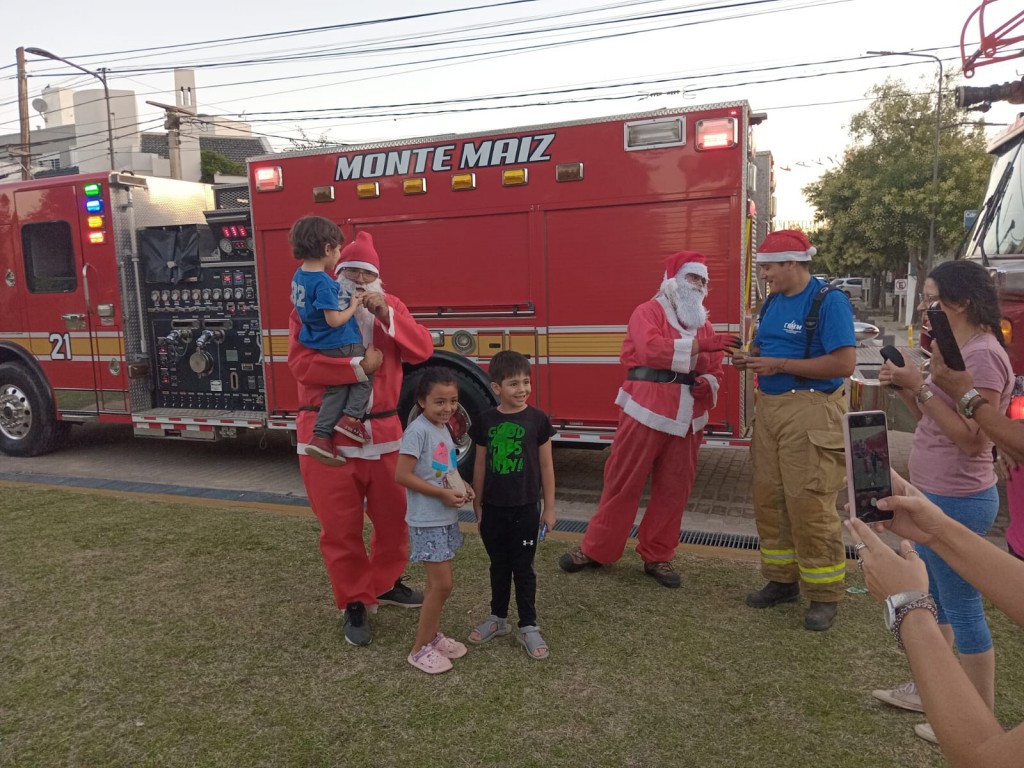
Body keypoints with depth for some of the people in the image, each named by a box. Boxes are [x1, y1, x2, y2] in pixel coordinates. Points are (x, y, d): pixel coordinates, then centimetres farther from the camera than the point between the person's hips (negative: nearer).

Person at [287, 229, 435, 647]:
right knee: (341, 526, 6)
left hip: (383, 433, 4)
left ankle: (385, 583, 38)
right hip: (328, 434, -3)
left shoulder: (391, 306, 7)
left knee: (392, 515, 15)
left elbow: (422, 350, -7)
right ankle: (354, 603, 23)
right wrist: (359, 366, -16)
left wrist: (386, 314, -19)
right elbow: (301, 364, -16)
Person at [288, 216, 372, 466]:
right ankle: (351, 417, 1)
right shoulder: (324, 282, -26)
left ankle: (321, 436, 5)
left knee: (336, 389, 13)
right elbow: (334, 320, -27)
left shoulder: (299, 275, 4)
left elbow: (295, 301, 23)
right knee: (366, 375, 14)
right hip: (341, 345, -8)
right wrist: (353, 306, -11)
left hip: (317, 345, 8)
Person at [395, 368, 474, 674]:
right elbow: (402, 475, -22)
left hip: (446, 518, 8)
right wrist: (442, 493, -20)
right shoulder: (417, 430, -19)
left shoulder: (443, 428, 8)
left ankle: (433, 634, 33)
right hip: (427, 521, -8)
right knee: (441, 584, -5)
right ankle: (420, 648, 10)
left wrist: (461, 486, 1)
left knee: (438, 582, 18)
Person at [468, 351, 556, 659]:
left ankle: (528, 627, 21)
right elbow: (481, 465, 5)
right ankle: (498, 618, 32)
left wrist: (549, 508, -1)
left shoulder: (538, 420, -7)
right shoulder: (485, 420, -3)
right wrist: (478, 505, 8)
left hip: (526, 509, -2)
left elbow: (546, 466, -2)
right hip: (494, 508, 2)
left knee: (523, 568, 8)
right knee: (499, 566, 16)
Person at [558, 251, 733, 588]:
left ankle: (658, 556, 22)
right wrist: (699, 346, -28)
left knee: (673, 490, 9)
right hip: (645, 413, -5)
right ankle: (596, 549, 15)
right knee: (623, 483, 1)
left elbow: (714, 371, 19)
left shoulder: (704, 324, 17)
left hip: (686, 419, 6)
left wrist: (707, 385, -5)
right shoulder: (648, 312, -2)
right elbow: (652, 349, -22)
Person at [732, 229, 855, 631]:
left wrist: (780, 365, -18)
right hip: (769, 407, 8)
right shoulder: (773, 300, 12)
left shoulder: (829, 301, -11)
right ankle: (782, 580, 26)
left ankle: (824, 595, 12)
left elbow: (844, 363, -19)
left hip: (810, 412, -8)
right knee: (768, 499, 11)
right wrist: (750, 358, 0)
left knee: (810, 505, -4)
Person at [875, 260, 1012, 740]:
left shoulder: (983, 355, -20)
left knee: (962, 607, 2)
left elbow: (971, 438, -24)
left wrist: (922, 385, -23)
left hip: (958, 501, -10)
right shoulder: (957, 352, 11)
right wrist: (905, 388, -2)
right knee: (932, 598, 20)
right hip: (933, 495, 10)